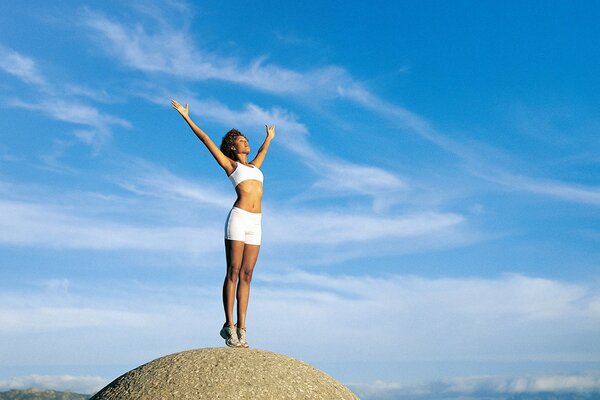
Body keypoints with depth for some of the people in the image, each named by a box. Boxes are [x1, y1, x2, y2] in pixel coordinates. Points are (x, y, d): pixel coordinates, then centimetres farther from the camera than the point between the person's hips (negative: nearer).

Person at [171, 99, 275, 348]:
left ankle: (241, 329, 1)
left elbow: (262, 152, 48)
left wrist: (269, 137, 64)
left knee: (246, 275, 1)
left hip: (255, 224, 5)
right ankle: (229, 326, -3)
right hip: (238, 218, -5)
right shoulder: (230, 164, 11)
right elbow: (206, 139, 13)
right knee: (233, 272, -7)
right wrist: (186, 117, 14)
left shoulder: (253, 166, 26)